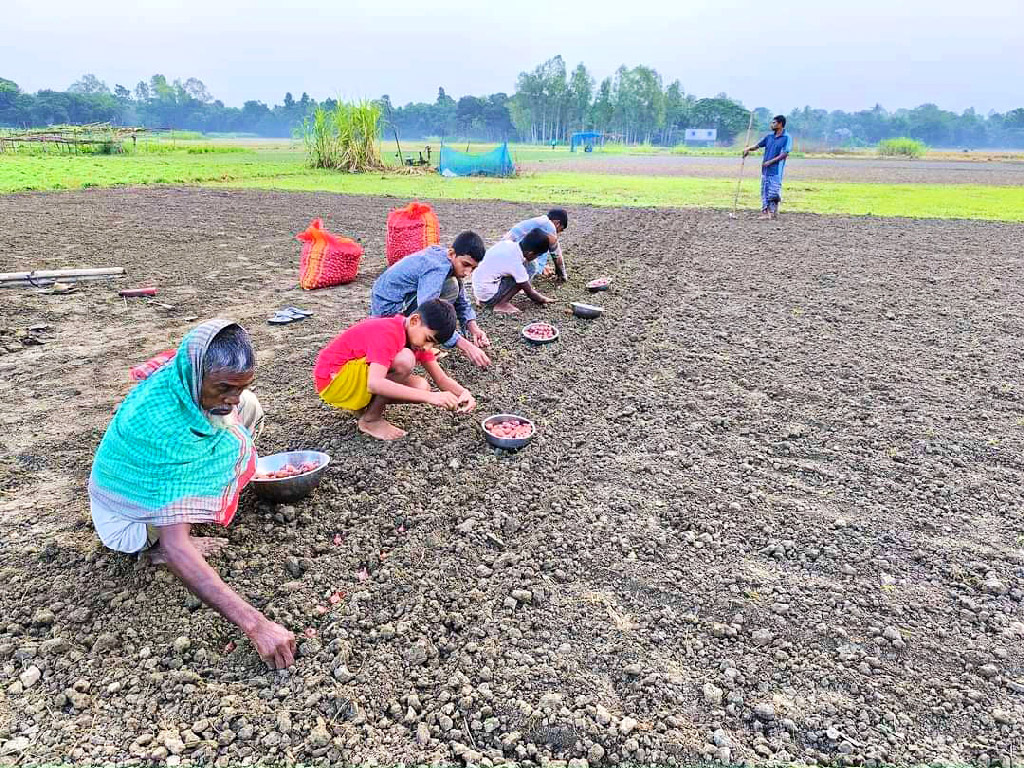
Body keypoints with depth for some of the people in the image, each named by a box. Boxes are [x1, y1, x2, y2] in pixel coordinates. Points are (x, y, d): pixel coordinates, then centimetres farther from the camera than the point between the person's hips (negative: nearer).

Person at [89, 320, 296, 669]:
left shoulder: (195, 380, -20)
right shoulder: (164, 426, -41)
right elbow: (175, 548, -46)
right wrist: (255, 623, -49)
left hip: (161, 469, 7)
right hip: (127, 519, -7)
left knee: (249, 406, -1)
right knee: (234, 444, -28)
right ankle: (153, 543, -12)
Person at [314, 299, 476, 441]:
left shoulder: (418, 334, 0)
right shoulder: (388, 333, -27)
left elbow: (442, 379, -2)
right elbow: (374, 384, -41)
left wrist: (464, 392, -24)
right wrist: (429, 396, -45)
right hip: (333, 380, -9)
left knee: (421, 387, -10)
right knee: (404, 360, -29)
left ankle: (363, 405, 6)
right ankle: (370, 419, -12)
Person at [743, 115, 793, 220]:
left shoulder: (787, 138, -5)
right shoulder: (769, 136, 13)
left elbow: (784, 154, -11)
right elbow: (758, 145, 16)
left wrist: (770, 162, -15)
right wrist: (748, 149, -4)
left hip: (776, 170, -6)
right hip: (765, 169, 6)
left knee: (773, 192, -8)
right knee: (764, 191, 6)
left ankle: (774, 212, 4)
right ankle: (765, 212, 11)